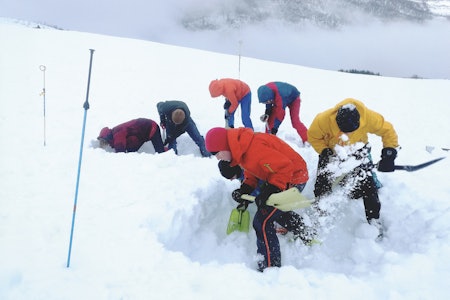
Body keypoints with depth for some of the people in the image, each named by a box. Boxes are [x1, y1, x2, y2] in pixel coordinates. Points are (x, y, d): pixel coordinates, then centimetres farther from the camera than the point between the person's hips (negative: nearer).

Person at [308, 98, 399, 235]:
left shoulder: (369, 117, -33)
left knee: (367, 184, -8)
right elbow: (313, 137, -13)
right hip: (331, 151, 0)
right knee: (323, 185, -5)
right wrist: (324, 151, -23)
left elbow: (387, 131, -15)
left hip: (358, 151, 0)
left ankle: (373, 219, 11)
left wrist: (389, 154, -20)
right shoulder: (323, 120, -34)